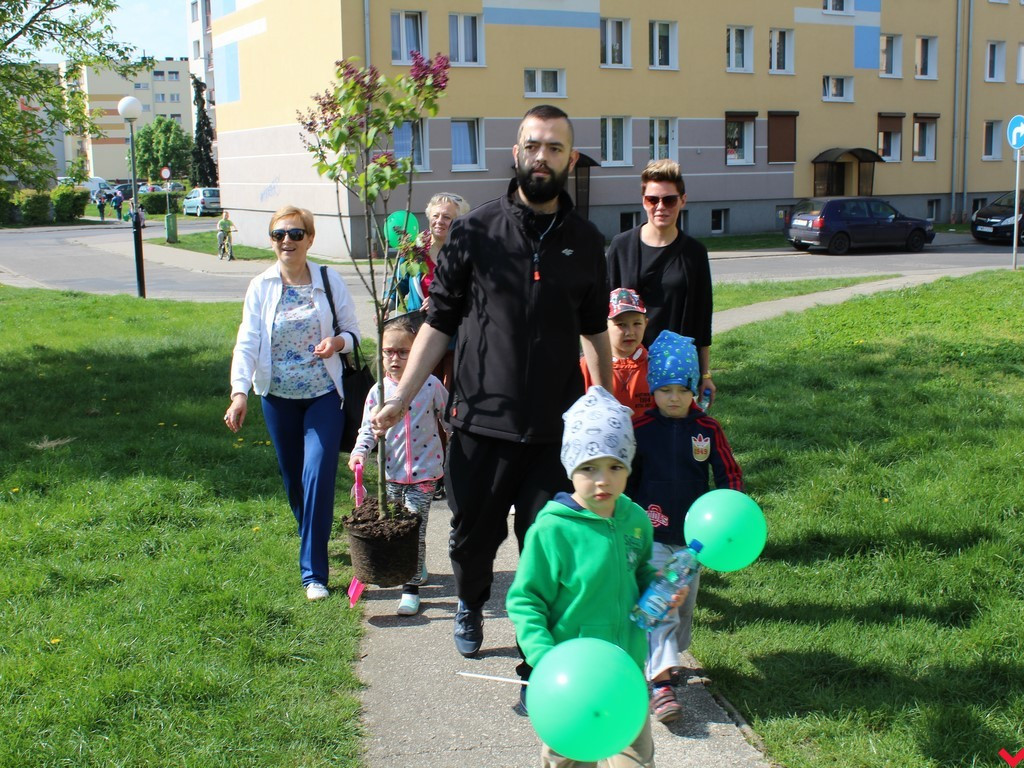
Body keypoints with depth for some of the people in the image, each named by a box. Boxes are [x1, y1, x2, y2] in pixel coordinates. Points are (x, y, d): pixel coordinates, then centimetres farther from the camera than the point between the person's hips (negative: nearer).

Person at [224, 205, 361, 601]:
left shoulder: (330, 281, -3)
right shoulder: (261, 287, -2)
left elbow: (352, 331, 4)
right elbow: (247, 342, -6)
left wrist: (338, 342, -20)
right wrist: (239, 393, -19)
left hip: (323, 394, -2)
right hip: (278, 396, 2)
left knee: (318, 475, -12)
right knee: (292, 477, 13)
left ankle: (313, 572, -5)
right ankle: (313, 541, 40)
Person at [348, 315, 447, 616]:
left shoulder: (431, 385, -8)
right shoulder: (378, 392, -2)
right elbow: (368, 428, 2)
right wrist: (359, 452, -16)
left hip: (424, 472, -4)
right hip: (392, 473, 4)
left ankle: (411, 587, 2)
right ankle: (418, 569, 38)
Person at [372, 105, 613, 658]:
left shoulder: (585, 241, 6)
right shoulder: (474, 232, -2)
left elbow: (595, 330, 16)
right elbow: (439, 323, 0)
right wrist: (401, 398, -6)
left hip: (556, 426, 1)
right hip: (480, 423, -1)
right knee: (473, 531, 14)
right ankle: (469, 607, 43)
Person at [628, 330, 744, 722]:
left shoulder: (708, 430, -2)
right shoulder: (640, 429, -6)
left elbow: (730, 477, 4)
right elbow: (624, 480, 3)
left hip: (692, 534, 3)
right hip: (651, 533, -3)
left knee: (685, 599, 16)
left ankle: (667, 658, 38)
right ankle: (660, 682, -17)